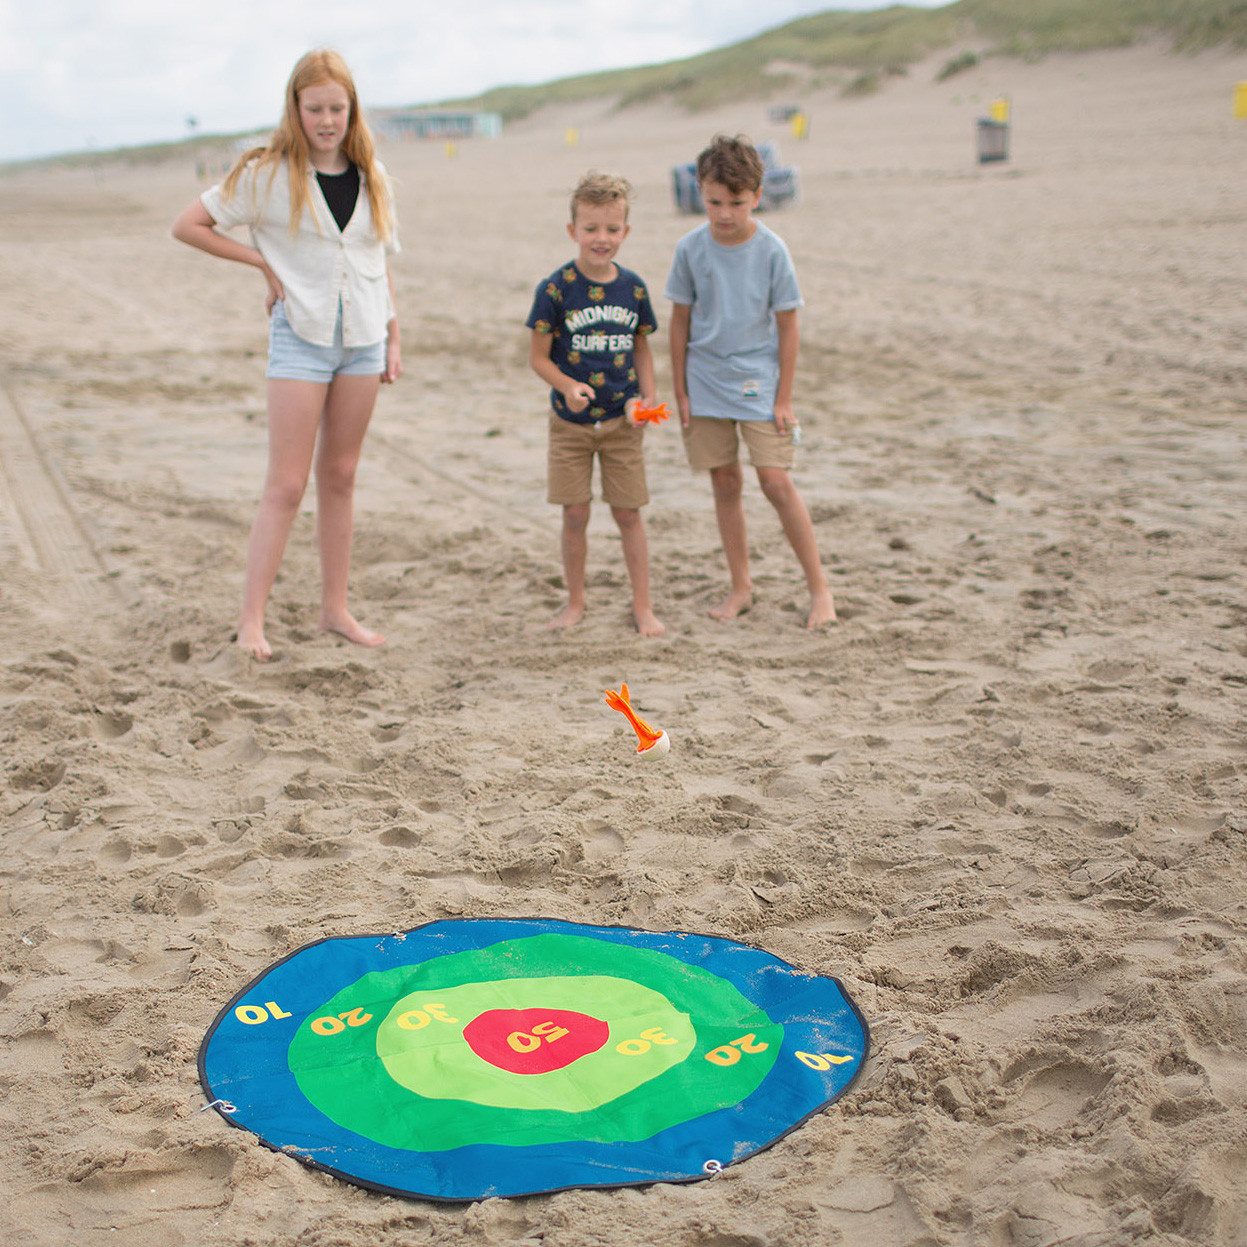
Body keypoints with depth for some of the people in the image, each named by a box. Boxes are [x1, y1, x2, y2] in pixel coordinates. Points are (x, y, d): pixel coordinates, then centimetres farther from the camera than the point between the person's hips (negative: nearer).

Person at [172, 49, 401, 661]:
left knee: (340, 475, 10)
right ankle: (251, 619, -1)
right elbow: (187, 226, -4)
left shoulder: (372, 178, 7)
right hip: (301, 336, -4)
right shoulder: (267, 174, -6)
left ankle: (335, 608, 18)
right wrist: (263, 261, -6)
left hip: (362, 337, 4)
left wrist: (393, 338, 11)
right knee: (287, 483, -6)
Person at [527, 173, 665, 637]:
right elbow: (538, 356, -8)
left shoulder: (633, 287, -1)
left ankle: (642, 605, 17)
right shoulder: (555, 289, -11)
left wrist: (647, 398, -1)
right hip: (570, 423, -2)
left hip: (620, 421, 2)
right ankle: (575, 602, 23)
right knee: (575, 514, 6)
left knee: (628, 512, 6)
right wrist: (567, 386, -25)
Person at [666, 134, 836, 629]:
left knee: (776, 481, -8)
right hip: (706, 383, 2)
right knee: (725, 483, 8)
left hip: (758, 383, -2)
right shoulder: (691, 249, -5)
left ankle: (819, 587, 3)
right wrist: (680, 391, 3)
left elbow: (787, 325, -4)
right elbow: (680, 321, 4)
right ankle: (740, 587, 20)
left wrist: (784, 397, -5)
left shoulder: (771, 250, -10)